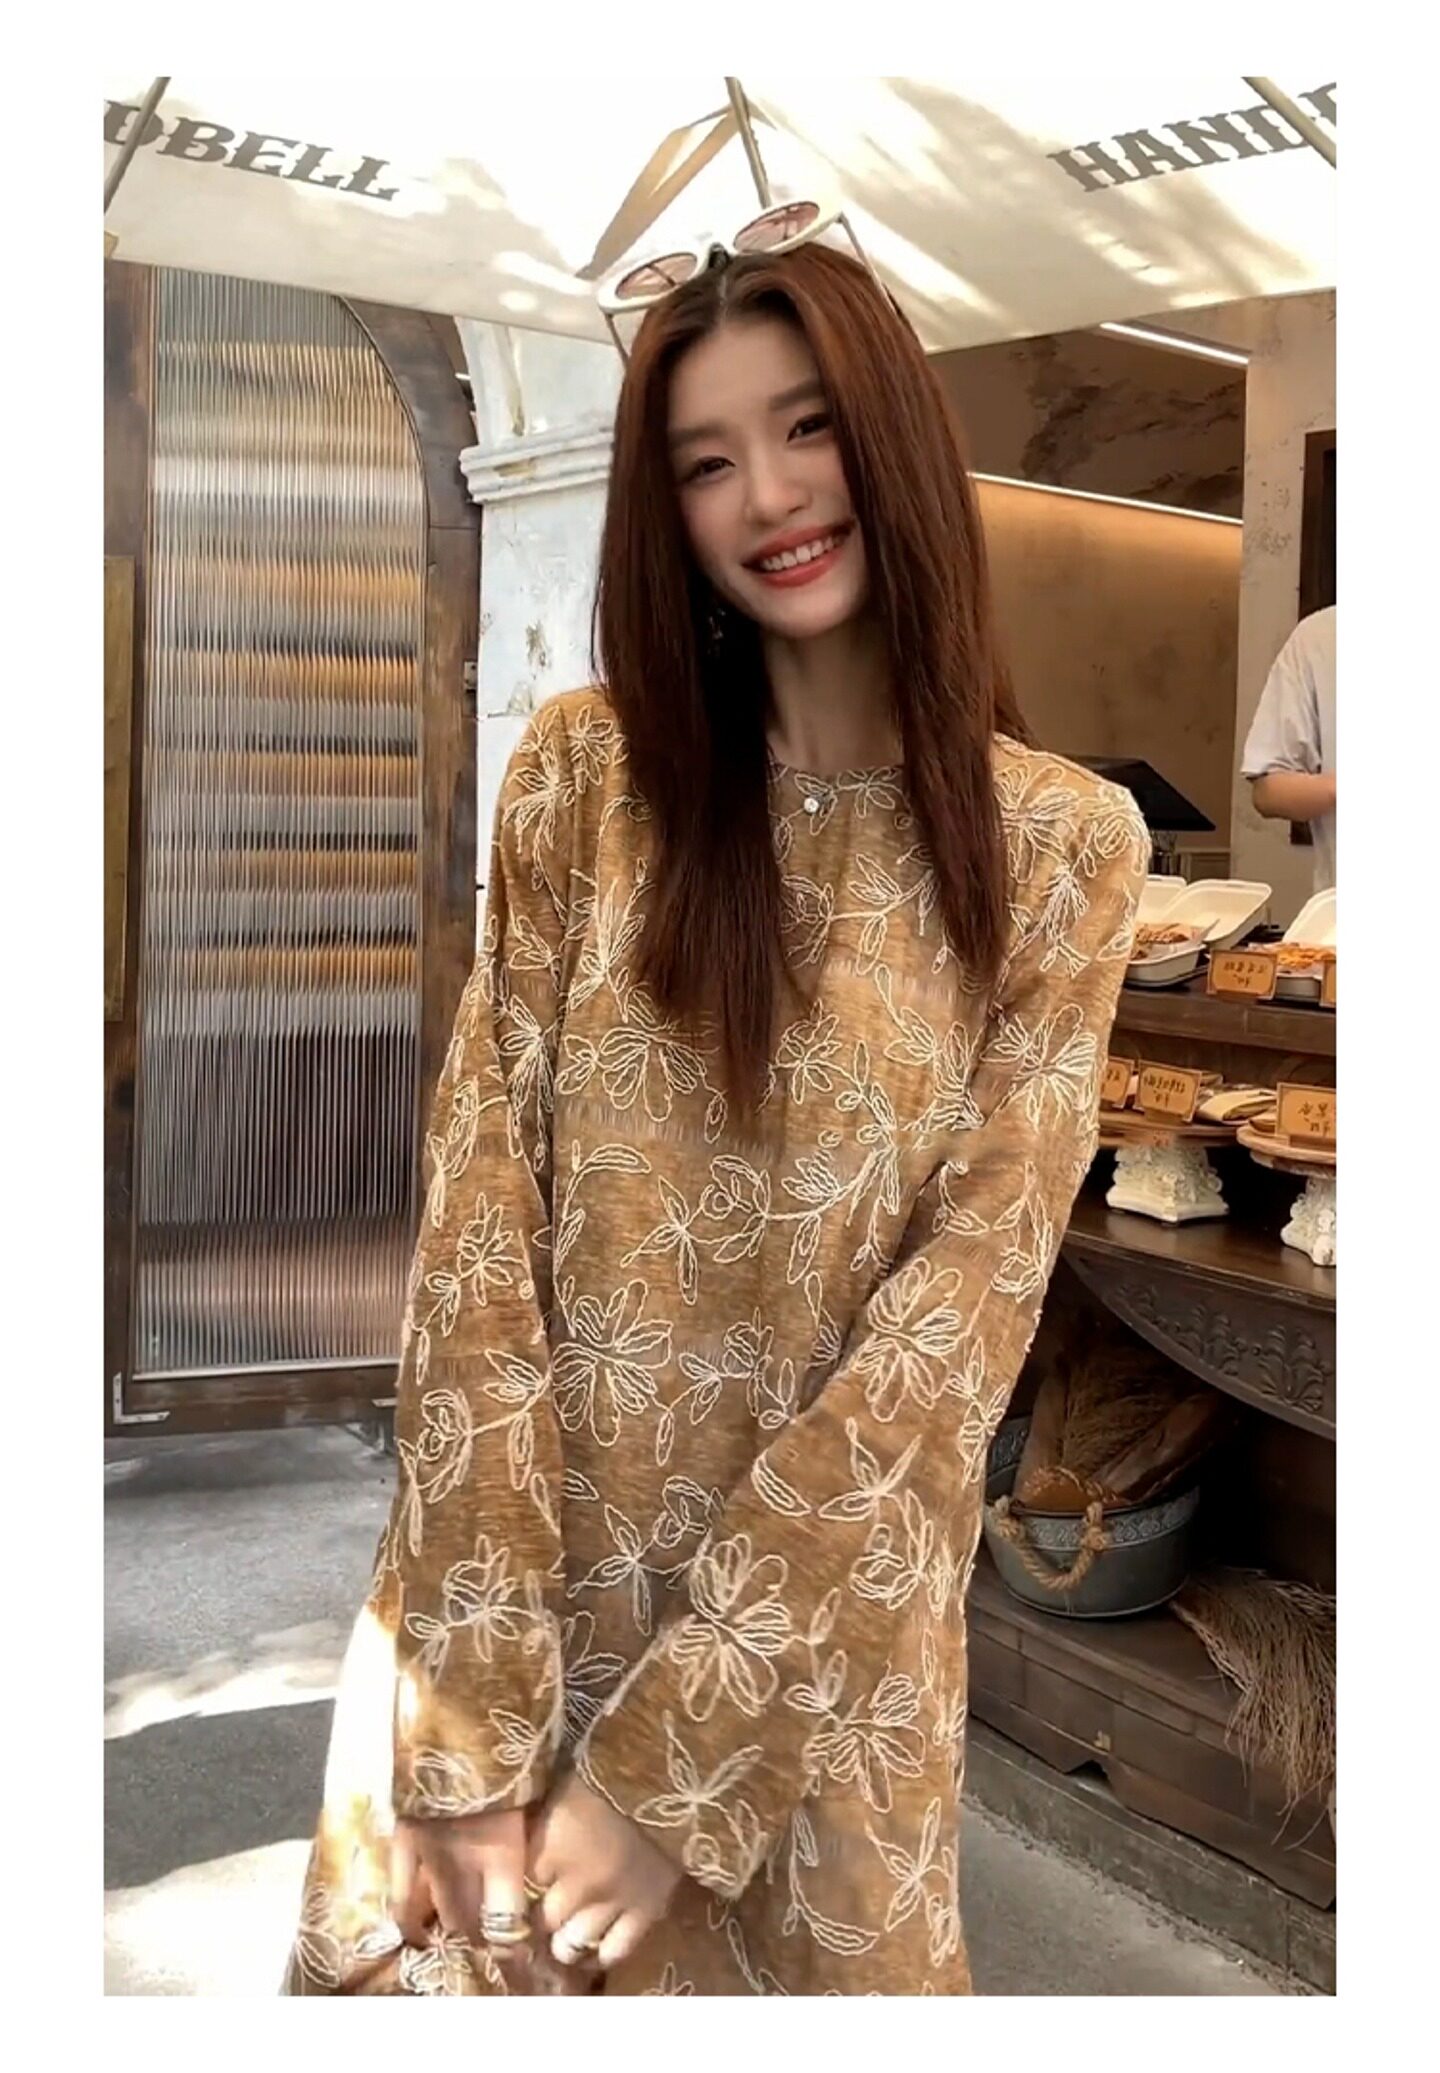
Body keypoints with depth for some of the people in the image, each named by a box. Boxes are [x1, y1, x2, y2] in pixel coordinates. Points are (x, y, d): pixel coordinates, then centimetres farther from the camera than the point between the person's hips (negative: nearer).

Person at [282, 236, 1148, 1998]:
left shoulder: (1063, 843, -6)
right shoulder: (582, 769, -4)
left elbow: (970, 1292, -12)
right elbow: (478, 1209, -9)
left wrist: (666, 1756, -15)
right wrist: (480, 1721, -14)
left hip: (824, 1627, -1)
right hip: (505, 1586, 1)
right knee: (442, 1950, 19)